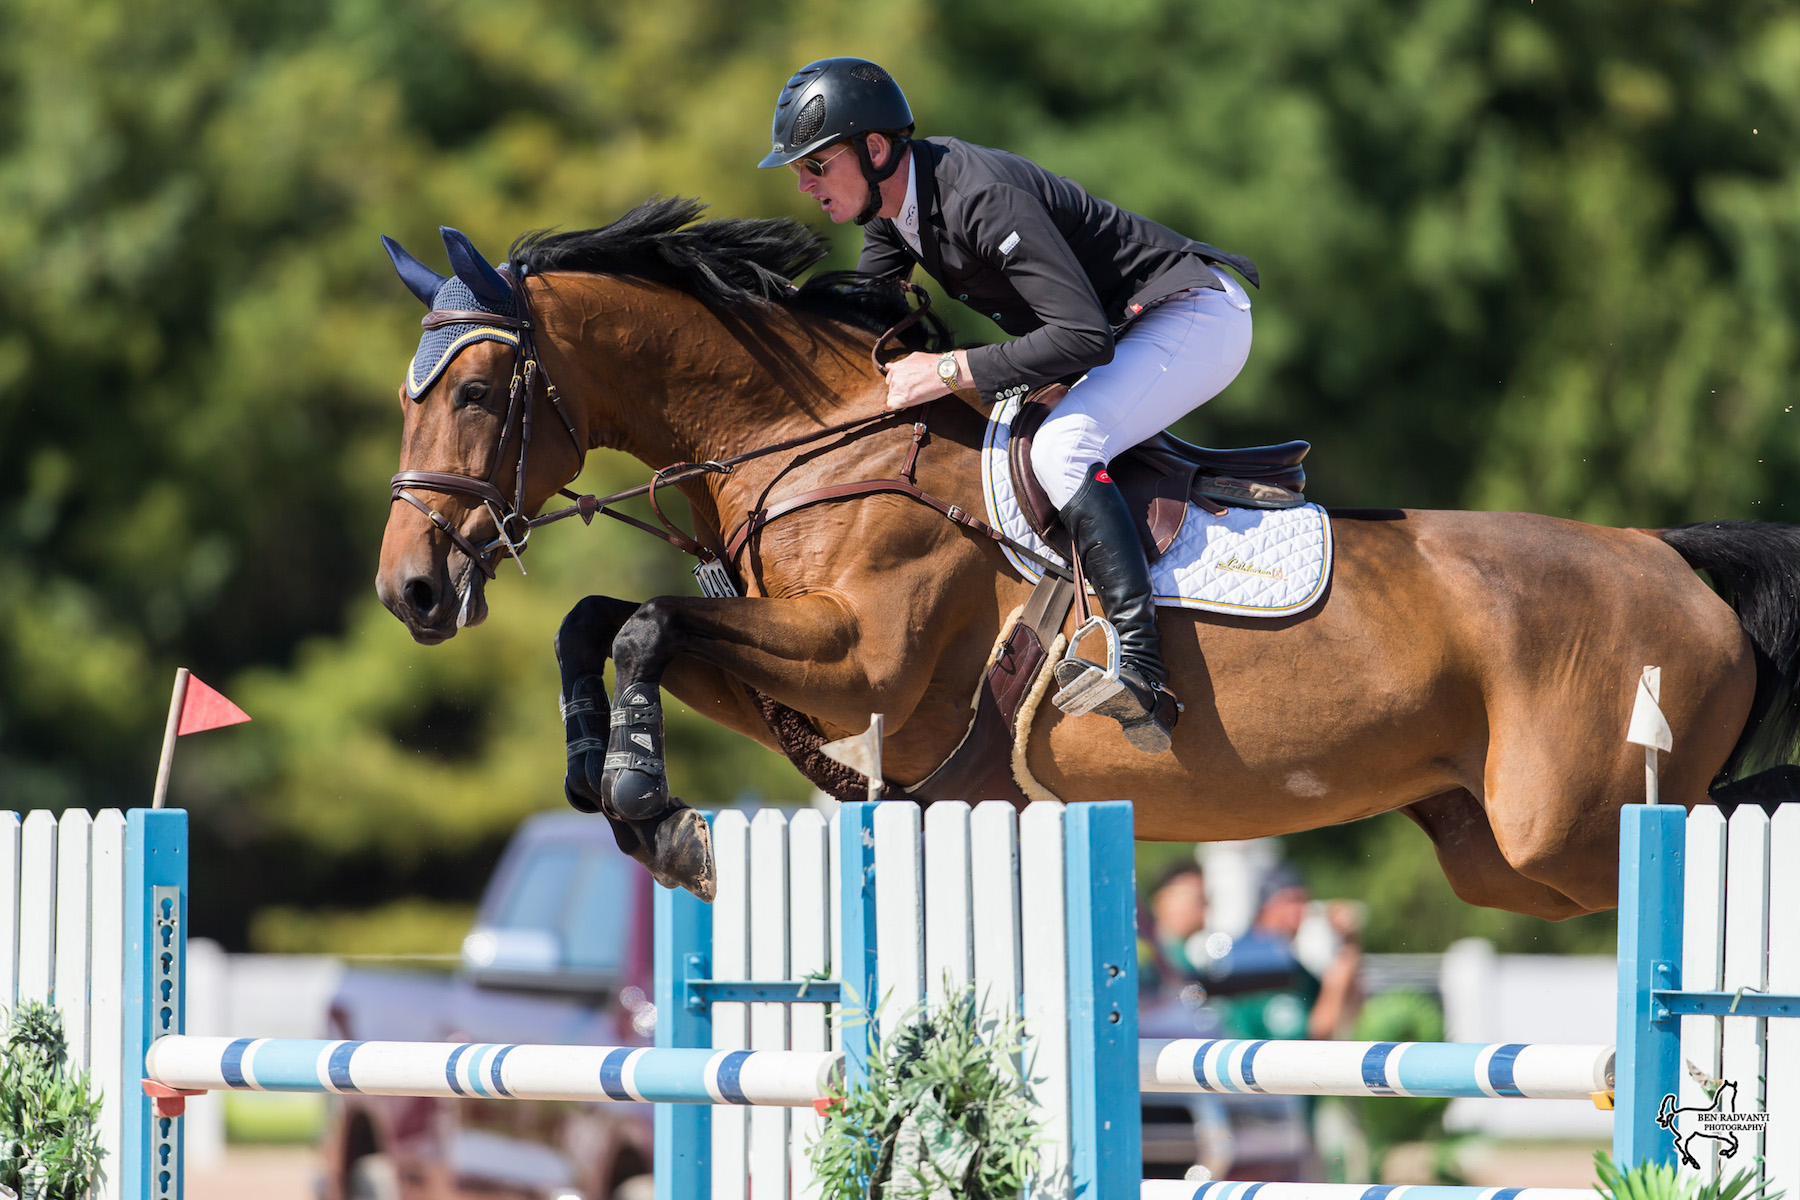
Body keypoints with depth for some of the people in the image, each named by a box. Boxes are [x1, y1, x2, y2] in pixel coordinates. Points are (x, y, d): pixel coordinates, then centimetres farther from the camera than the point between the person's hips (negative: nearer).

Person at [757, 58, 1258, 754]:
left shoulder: (982, 197, -29)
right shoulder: (891, 197, 1)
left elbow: (1085, 336, -35)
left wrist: (949, 372, -32)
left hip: (1195, 317, -11)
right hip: (1127, 328, 11)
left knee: (1061, 448, -30)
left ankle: (1144, 680, -38)